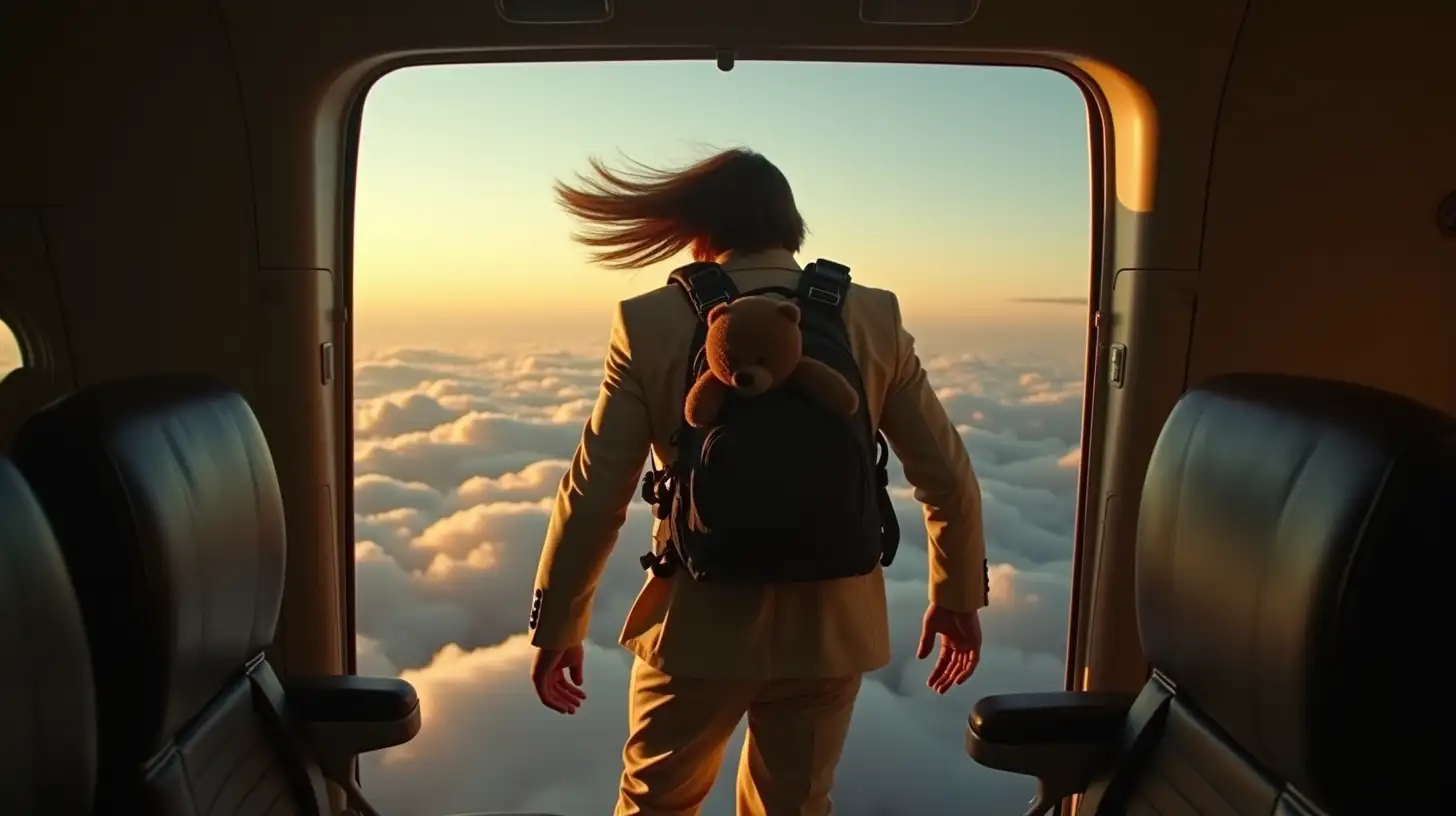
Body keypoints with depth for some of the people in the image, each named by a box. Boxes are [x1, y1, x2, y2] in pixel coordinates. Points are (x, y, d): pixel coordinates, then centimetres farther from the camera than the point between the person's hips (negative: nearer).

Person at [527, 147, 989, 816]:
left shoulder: (650, 324, -9)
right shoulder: (876, 317, -4)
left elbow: (593, 497, -8)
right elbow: (948, 479, 0)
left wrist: (556, 628, 5)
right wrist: (958, 596, 15)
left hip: (699, 629, -2)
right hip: (831, 629, 2)